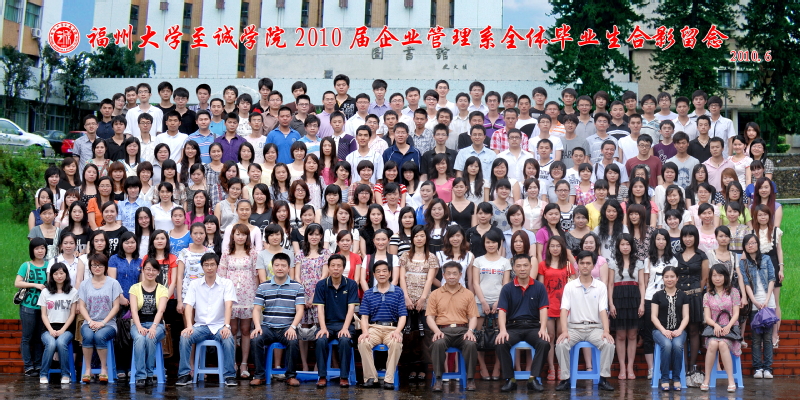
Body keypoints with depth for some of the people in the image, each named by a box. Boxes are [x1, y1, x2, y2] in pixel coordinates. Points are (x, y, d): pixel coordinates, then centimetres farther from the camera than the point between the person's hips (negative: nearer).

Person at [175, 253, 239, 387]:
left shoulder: (226, 284, 2)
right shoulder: (195, 284, 8)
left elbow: (228, 305, -12)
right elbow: (188, 305, -2)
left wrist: (226, 326, -27)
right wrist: (189, 326, -19)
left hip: (219, 326, -2)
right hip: (200, 326, 2)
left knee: (229, 339, -33)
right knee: (184, 337, -27)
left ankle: (230, 376, -20)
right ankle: (184, 374, -16)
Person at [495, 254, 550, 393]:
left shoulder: (539, 287, 6)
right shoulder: (507, 288, 5)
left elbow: (543, 309, -1)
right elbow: (502, 310, -4)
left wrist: (543, 329, -19)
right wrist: (502, 330, -22)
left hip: (533, 326, 0)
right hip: (513, 326, 0)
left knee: (544, 343, -30)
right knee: (501, 343, -30)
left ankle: (533, 379, -18)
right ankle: (510, 380, -16)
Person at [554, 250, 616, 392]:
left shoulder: (600, 286, 6)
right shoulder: (570, 286, 5)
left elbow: (603, 310, -3)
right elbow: (564, 309, -4)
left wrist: (606, 331, -19)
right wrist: (564, 331, -20)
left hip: (595, 327, 0)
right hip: (574, 327, 0)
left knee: (609, 344, -29)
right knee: (561, 344, -29)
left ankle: (603, 379, -14)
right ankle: (565, 379, -14)